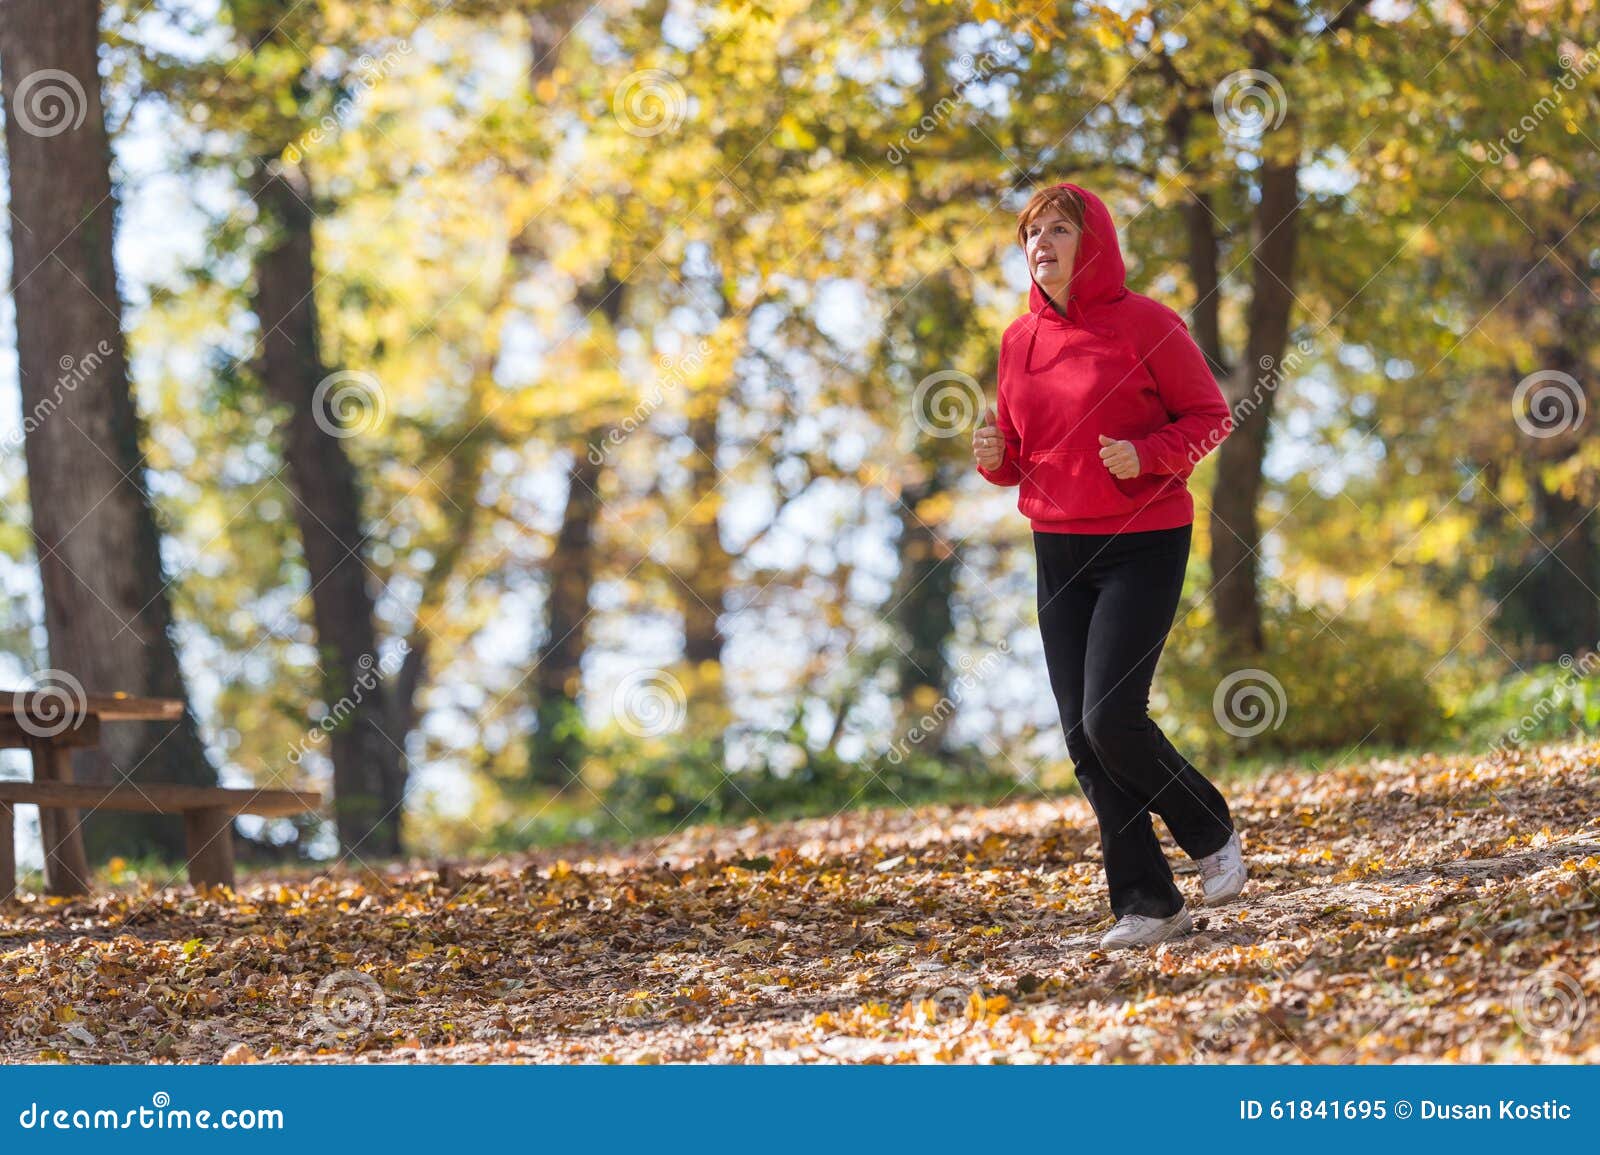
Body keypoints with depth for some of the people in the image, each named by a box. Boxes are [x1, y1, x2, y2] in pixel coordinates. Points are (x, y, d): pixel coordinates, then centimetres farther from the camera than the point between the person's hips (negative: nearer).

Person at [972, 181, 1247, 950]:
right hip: (1057, 547, 6)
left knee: (1111, 718, -15)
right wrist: (993, 456, -6)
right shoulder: (1020, 340, 8)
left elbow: (1210, 415, -4)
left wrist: (1146, 455, -20)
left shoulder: (1146, 324, -8)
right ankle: (1147, 903, 9)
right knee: (1082, 737, 2)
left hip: (1144, 543, -6)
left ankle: (1212, 835, 11)